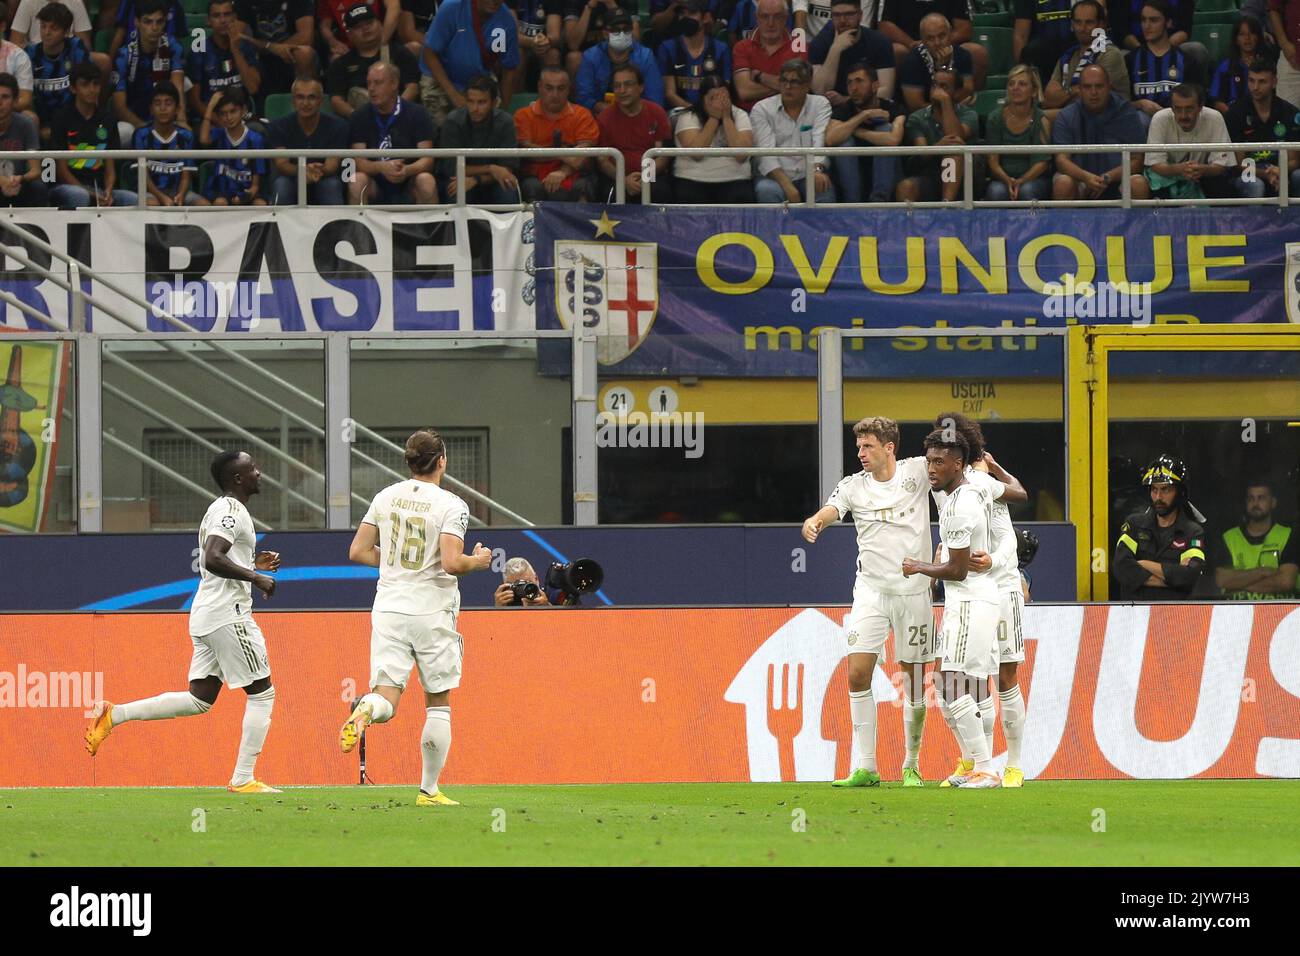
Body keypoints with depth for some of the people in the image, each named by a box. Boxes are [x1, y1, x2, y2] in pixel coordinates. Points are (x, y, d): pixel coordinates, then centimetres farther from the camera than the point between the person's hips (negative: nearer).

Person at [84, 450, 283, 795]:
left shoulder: (218, 510, 19)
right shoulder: (232, 511, -13)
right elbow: (213, 560, -27)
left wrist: (252, 564, 21)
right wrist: (255, 577, -22)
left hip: (204, 616, 10)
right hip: (228, 614, -10)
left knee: (199, 699, 10)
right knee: (262, 692, -1)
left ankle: (113, 715, 3)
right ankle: (243, 780, -2)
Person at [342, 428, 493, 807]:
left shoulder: (386, 498, 6)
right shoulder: (451, 506, -10)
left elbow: (358, 552, 8)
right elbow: (451, 563, -19)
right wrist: (478, 561, 2)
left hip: (388, 609, 3)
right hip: (432, 613, -3)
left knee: (386, 701, -2)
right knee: (438, 704, 11)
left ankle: (365, 709, -39)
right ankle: (429, 790, 11)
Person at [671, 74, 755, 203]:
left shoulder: (740, 115, 5)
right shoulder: (688, 118, 1)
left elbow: (741, 155, -11)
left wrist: (726, 118, -11)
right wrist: (714, 118, -12)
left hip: (734, 181, 1)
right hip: (693, 182, -1)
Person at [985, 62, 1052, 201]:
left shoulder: (1041, 121, -3)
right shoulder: (996, 118, 3)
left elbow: (1041, 163, -8)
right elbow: (993, 160, -1)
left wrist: (1021, 181, -26)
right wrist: (1007, 180, -22)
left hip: (1033, 179, -1)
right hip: (1002, 178, 1)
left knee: (1027, 190, -36)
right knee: (996, 192, -33)